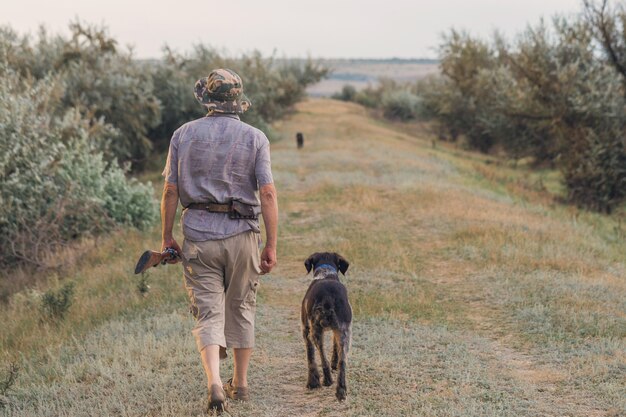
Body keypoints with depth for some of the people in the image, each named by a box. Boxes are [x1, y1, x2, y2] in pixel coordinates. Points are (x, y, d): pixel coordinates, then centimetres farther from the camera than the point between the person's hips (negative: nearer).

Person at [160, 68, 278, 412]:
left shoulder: (184, 135, 2)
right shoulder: (255, 138, -1)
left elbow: (170, 191, 1)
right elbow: (268, 194, -7)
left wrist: (167, 237, 10)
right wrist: (271, 245, -3)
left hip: (199, 235, 0)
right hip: (242, 234, 0)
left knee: (208, 312, 2)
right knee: (241, 309, 15)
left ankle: (215, 384, -16)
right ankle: (240, 383, 25)